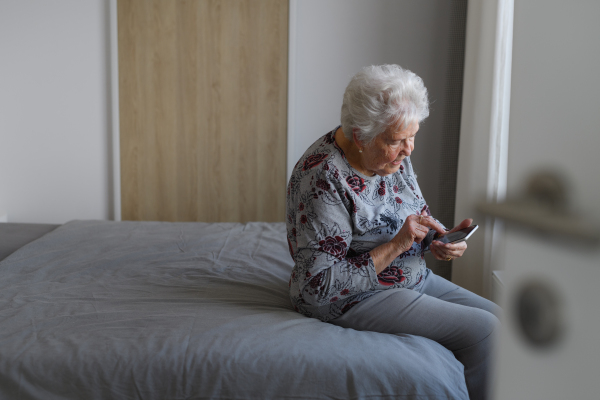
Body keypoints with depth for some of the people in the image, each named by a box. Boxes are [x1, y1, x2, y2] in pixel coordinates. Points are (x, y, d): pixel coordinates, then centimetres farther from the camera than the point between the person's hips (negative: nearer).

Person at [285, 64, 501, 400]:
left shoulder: (394, 154, -1)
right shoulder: (321, 178, -25)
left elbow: (419, 212, 15)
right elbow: (320, 284, -25)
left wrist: (439, 238, -9)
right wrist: (395, 246, -28)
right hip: (353, 298, -8)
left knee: (499, 317, 3)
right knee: (482, 330, -17)